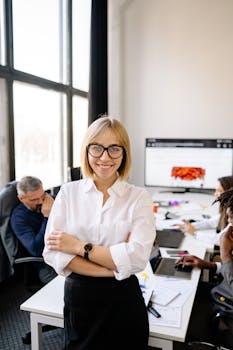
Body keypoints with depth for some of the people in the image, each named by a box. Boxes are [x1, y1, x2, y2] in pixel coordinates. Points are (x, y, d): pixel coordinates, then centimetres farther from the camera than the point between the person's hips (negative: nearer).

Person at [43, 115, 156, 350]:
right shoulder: (68, 193, -4)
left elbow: (137, 257, -17)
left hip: (123, 300, -1)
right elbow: (52, 252, -11)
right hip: (77, 297, 1)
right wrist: (112, 269, -17)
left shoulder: (139, 198, -7)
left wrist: (79, 247, -17)